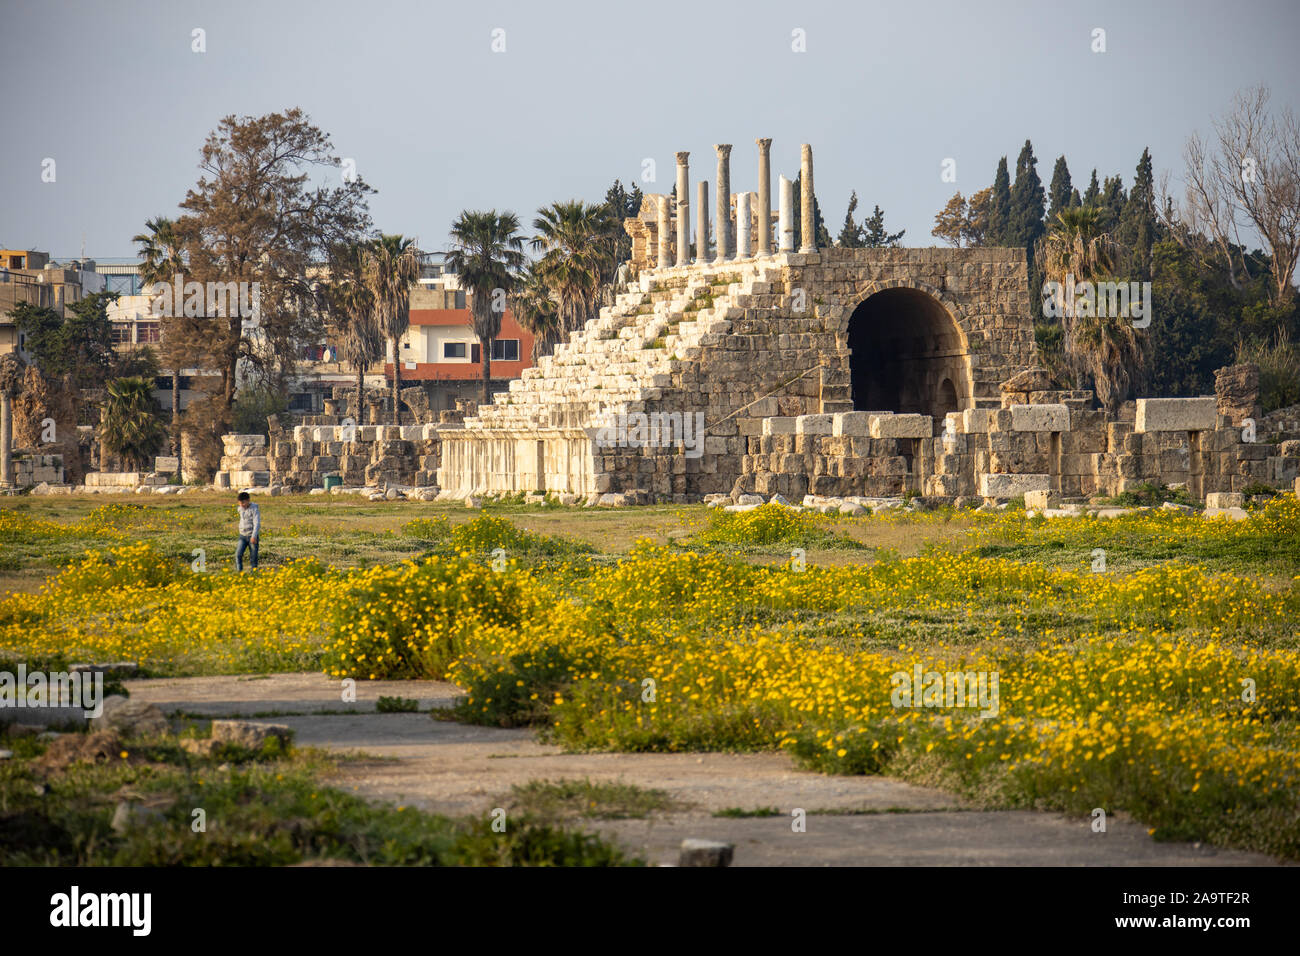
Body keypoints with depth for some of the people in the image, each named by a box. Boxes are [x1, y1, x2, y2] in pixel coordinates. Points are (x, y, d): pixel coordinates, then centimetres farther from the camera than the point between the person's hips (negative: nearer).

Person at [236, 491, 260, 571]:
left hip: (252, 536, -5)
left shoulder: (254, 509, -14)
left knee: (254, 556, 0)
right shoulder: (240, 509, 6)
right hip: (243, 536, 5)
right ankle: (239, 572, -10)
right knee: (238, 554, -11)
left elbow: (257, 524, -22)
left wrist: (254, 536, -32)